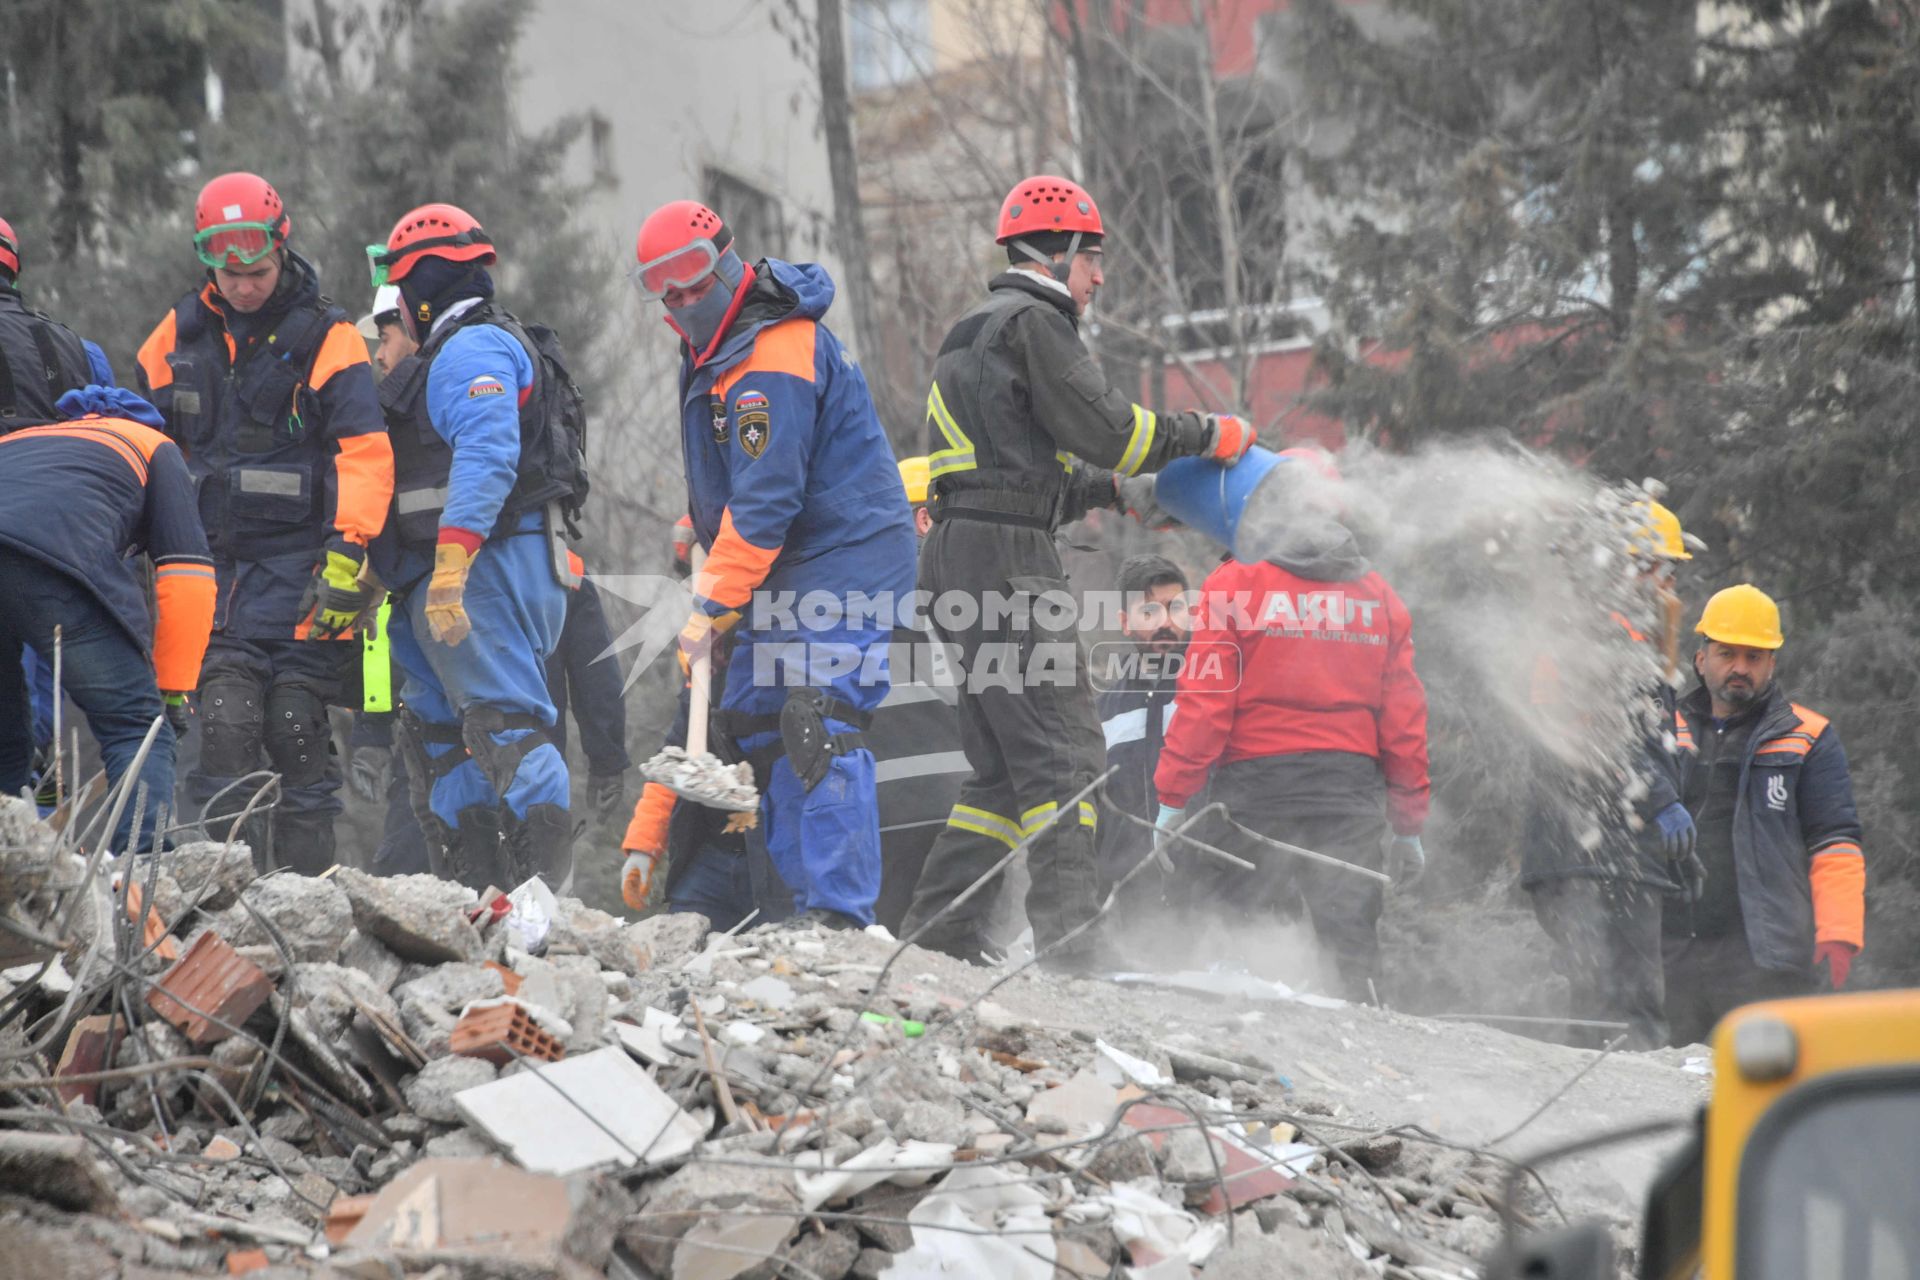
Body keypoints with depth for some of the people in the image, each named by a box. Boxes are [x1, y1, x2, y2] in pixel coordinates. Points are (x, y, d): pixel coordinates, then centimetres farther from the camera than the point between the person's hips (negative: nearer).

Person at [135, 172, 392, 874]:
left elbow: (365, 453, -9)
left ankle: (306, 888, 4)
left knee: (294, 726, -4)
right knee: (224, 723, -7)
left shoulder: (325, 337, -2)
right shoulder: (181, 334, 11)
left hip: (298, 569, -3)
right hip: (213, 561, 3)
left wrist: (348, 551, -19)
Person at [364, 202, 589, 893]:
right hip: (441, 583, 11)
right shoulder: (450, 353, 27)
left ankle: (550, 880, -22)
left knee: (505, 721, -17)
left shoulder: (475, 348, -8)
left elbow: (487, 457, -23)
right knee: (434, 732, 11)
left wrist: (450, 563, -31)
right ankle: (472, 893, 12)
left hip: (487, 569, -11)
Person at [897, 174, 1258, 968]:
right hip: (1001, 557, -10)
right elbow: (1103, 426, -12)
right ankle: (1067, 942, -18)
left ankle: (936, 930, 11)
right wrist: (1206, 435, -1)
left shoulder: (977, 337, 27)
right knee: (1062, 747, -13)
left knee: (1007, 763, 13)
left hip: (967, 557, 10)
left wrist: (1118, 489, 19)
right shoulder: (1030, 323, -5)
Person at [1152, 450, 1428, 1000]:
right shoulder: (1378, 595, 10)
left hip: (1255, 782, -3)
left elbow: (1204, 702, -7)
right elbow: (1404, 718, 9)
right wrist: (1408, 825, 15)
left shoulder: (1235, 583, -2)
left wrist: (1172, 798, -4)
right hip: (1352, 785, 3)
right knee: (1349, 939, 7)